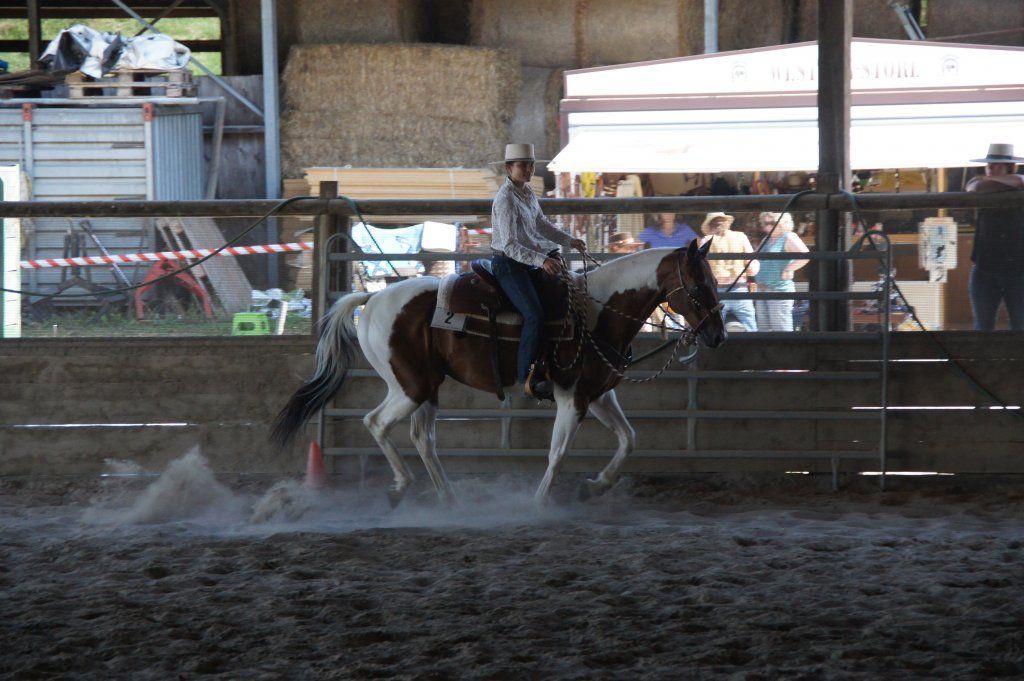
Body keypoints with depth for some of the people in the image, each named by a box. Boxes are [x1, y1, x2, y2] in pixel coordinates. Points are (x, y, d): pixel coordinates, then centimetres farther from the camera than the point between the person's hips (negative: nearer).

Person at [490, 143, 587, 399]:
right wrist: (541, 260, -35)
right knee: (535, 315, -24)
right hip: (508, 264, -10)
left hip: (528, 261, 10)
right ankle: (527, 378, -19)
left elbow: (541, 225, 23)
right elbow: (509, 245, -25)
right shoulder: (506, 199, -20)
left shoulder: (527, 192, 8)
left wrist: (569, 241, 14)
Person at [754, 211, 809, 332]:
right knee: (763, 330, 9)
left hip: (779, 289, -9)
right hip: (762, 290, 9)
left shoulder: (789, 238, -7)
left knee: (781, 330, -10)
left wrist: (788, 270, -18)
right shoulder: (765, 240, 17)